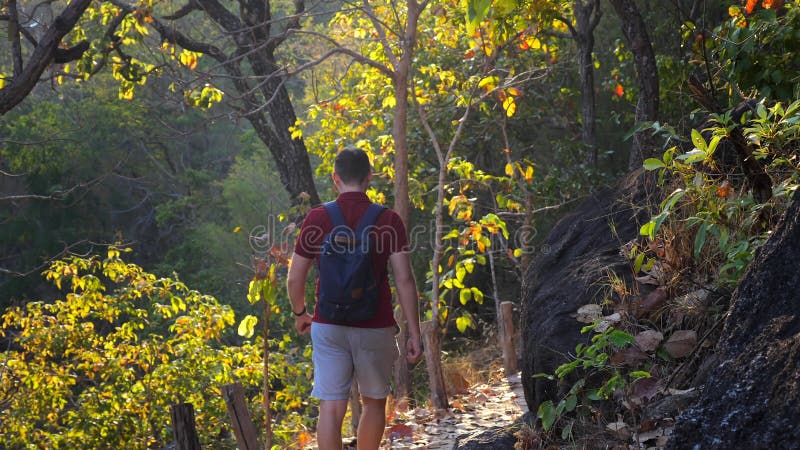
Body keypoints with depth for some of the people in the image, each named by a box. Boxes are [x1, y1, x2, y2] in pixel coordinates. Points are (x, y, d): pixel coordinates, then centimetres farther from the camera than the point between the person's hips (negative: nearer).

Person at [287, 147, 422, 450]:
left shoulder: (317, 219, -3)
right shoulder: (389, 220, -5)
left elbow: (294, 280, 0)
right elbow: (404, 280, -10)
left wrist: (300, 314, 19)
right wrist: (414, 334, -5)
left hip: (328, 326, 0)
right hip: (375, 327, 0)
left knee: (331, 406, 0)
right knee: (374, 402, 19)